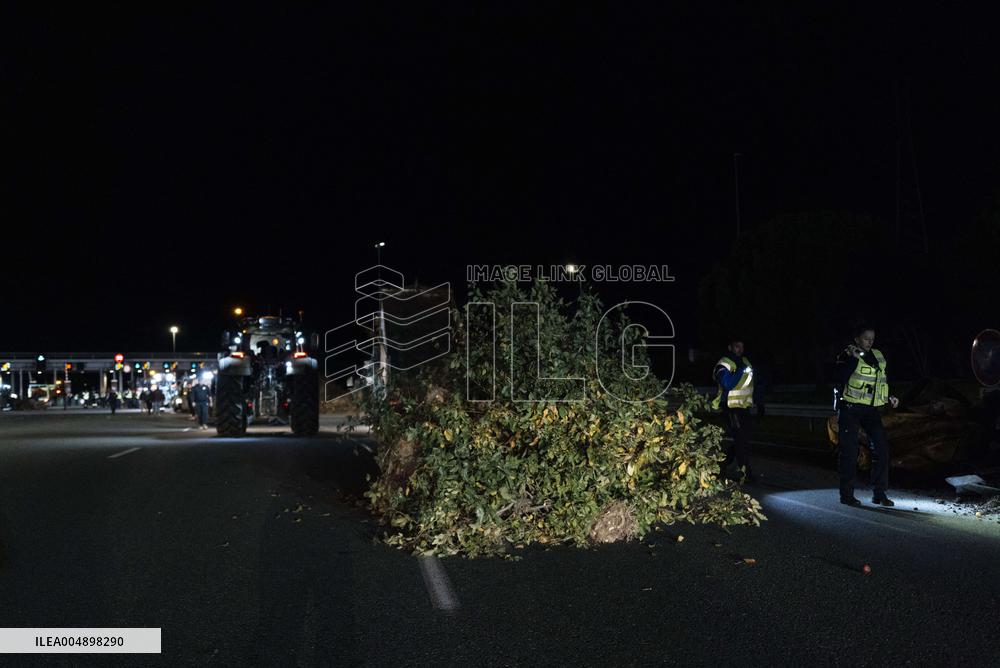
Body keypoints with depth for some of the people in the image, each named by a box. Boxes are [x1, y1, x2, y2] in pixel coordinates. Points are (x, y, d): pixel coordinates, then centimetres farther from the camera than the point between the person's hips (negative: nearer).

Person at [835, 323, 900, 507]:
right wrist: (853, 358, -24)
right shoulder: (847, 356, -6)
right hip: (850, 409, -5)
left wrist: (889, 397, 11)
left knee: (881, 447, -3)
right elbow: (840, 378, -21)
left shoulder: (878, 357, 12)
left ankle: (879, 493, 6)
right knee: (849, 451, -3)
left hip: (871, 409, 5)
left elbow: (883, 380, 25)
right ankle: (846, 494, 6)